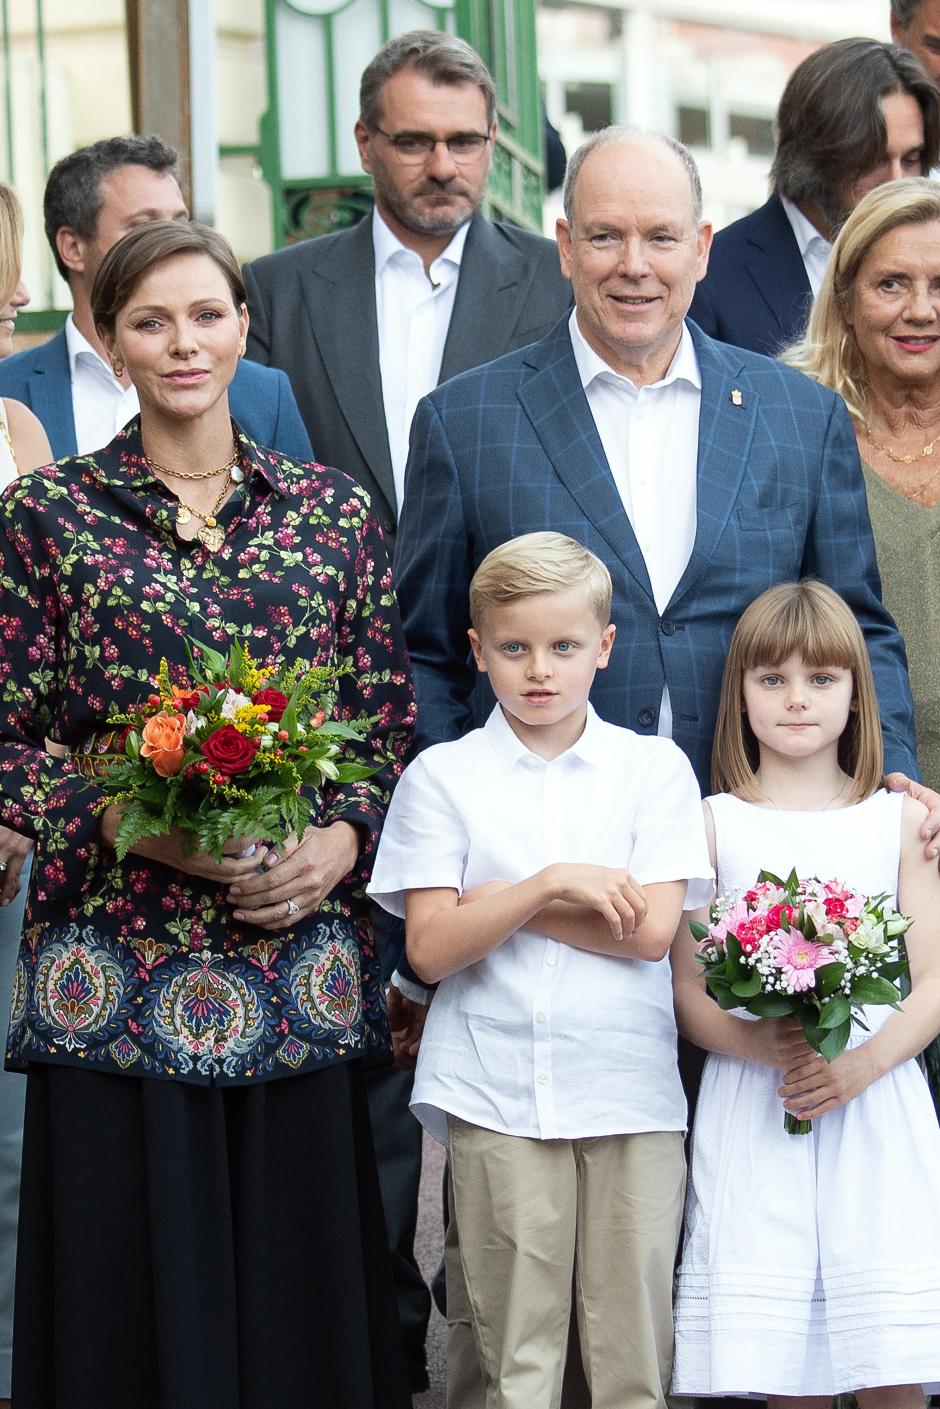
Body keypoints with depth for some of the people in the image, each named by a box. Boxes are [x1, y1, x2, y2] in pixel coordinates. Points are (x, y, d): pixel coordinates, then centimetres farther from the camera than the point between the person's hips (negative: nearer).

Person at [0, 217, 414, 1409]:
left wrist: (339, 841, -8)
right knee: (136, 1284, 2)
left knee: (299, 1280, 5)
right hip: (118, 971, -2)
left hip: (300, 950, 2)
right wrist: (131, 821, -14)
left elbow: (392, 720, 9)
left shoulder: (332, 510, 8)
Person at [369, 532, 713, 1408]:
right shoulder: (441, 776, 5)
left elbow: (652, 931, -5)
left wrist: (499, 901, -5)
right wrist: (551, 883, -14)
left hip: (633, 1095, 1)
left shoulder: (653, 768, 6)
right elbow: (429, 949, -3)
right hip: (494, 1096, 0)